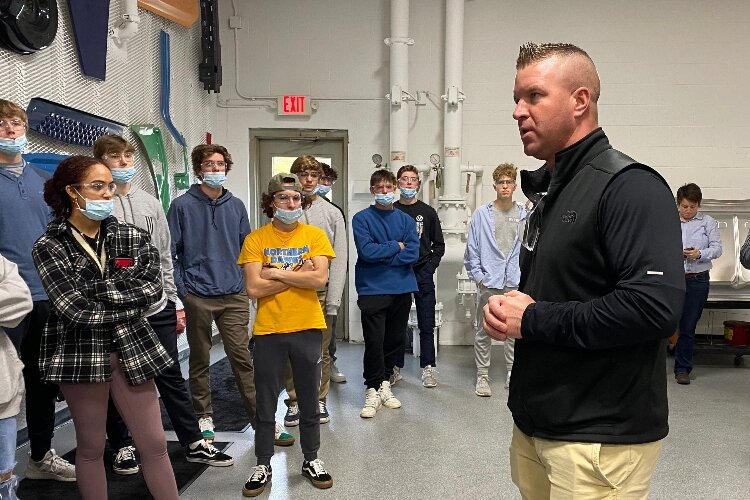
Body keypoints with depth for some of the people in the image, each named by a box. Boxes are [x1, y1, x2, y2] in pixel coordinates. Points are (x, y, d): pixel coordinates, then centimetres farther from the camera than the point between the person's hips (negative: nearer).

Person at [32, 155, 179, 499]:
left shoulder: (133, 238, 4)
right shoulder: (49, 246, -5)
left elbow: (153, 289, -9)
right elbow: (74, 310, -15)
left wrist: (96, 291, -15)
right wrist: (129, 306, -9)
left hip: (132, 351, 3)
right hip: (79, 355, -2)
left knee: (155, 445, 6)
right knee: (91, 448, 12)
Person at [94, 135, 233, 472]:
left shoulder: (151, 203, 10)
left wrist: (173, 301, 11)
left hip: (157, 306, 4)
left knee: (171, 376, 11)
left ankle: (194, 443, 20)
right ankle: (123, 446, 28)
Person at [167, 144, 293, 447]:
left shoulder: (236, 206, 8)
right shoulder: (182, 206, -3)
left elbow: (247, 248, 15)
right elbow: (170, 252, -3)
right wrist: (180, 290, -8)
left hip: (234, 296, 2)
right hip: (197, 297, -2)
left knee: (242, 357, 1)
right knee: (200, 359, 11)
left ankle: (261, 419, 7)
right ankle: (204, 417, 27)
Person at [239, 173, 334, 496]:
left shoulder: (315, 235, -1)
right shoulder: (255, 239, -3)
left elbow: (319, 279, -14)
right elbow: (254, 288, -13)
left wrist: (277, 273, -14)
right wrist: (298, 274, -13)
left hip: (308, 328, 1)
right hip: (268, 331, 0)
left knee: (309, 400, 14)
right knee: (265, 405, 11)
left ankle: (311, 460, 32)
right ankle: (263, 466, 28)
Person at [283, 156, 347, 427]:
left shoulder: (332, 213, 4)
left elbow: (339, 259, 0)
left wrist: (333, 299, -7)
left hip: (321, 293, 0)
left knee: (321, 351, 8)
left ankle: (319, 400, 23)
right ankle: (294, 402, 21)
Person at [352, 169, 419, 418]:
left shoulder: (406, 220, 8)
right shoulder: (362, 218, -1)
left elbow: (412, 254, -5)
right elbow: (367, 251, -15)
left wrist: (380, 256, -11)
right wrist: (396, 246, -6)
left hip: (402, 289, 4)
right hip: (373, 290, -3)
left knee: (394, 340, 11)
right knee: (374, 342, -5)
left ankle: (385, 384, 27)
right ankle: (373, 390, 10)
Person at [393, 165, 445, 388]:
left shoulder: (428, 212, 9)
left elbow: (439, 245, 10)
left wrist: (430, 267, -1)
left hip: (423, 274, 1)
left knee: (426, 324, 3)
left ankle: (428, 368, 11)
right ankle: (395, 367, 16)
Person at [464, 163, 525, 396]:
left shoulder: (524, 215, 4)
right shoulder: (481, 214, 1)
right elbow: (472, 249, 2)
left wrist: (524, 276, -1)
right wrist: (478, 276, -4)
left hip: (516, 283, 1)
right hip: (488, 282, -1)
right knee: (483, 331, 5)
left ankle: (513, 373, 23)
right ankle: (482, 375, 15)